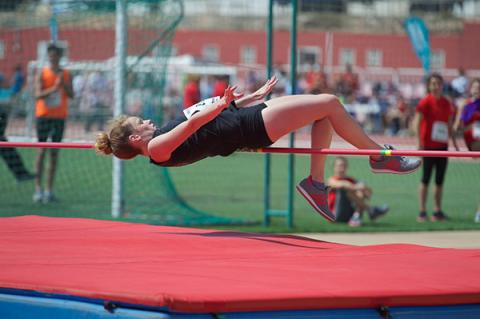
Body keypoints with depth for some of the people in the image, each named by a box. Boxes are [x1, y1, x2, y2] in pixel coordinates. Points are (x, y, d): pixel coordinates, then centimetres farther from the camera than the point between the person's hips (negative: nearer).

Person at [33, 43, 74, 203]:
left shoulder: (66, 74, 7)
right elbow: (38, 94, -12)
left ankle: (49, 190, 5)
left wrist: (63, 84, -17)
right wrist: (53, 88, -25)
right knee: (41, 151, -4)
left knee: (54, 153, 2)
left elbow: (71, 94, 0)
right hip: (43, 116, -3)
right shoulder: (42, 74, -1)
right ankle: (38, 188, -2)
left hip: (60, 117, 3)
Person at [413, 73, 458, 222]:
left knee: (440, 180, 9)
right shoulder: (425, 102, -8)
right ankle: (422, 212, -2)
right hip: (428, 146, -6)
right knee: (425, 179, -5)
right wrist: (419, 141, -27)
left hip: (442, 146, 6)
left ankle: (437, 211, 15)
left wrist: (454, 142, 16)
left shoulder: (447, 103, 10)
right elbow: (417, 122, -16)